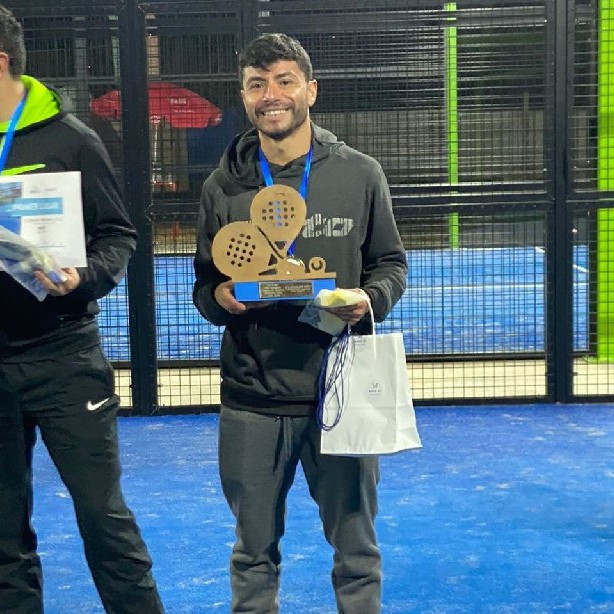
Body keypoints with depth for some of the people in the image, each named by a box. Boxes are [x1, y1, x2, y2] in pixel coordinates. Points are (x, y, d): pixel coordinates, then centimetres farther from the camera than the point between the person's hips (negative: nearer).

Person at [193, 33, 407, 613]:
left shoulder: (360, 174, 1)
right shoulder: (222, 186, 4)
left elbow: (391, 263, 8)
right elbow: (204, 285, 10)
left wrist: (369, 299, -13)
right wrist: (220, 298, -13)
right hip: (252, 397, 1)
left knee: (356, 548, 12)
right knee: (254, 552, 15)